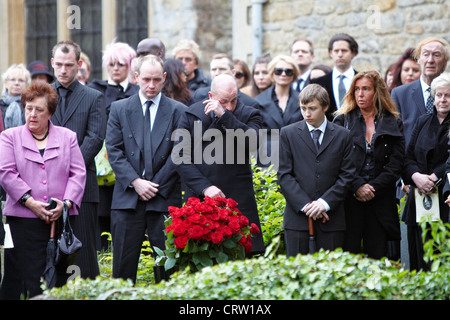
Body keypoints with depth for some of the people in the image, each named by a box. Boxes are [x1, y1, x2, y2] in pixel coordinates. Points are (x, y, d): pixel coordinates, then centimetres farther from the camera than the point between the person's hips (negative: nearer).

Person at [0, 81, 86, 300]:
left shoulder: (67, 138, 14)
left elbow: (78, 174, 7)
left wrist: (66, 203, -9)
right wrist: (31, 202, -12)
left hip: (61, 219, 2)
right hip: (23, 220, -2)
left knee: (59, 280, 0)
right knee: (29, 279, -7)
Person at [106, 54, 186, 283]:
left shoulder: (178, 111, 6)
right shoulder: (119, 109, 9)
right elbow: (114, 150, 3)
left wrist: (156, 185, -8)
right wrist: (135, 182, -9)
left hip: (165, 199, -1)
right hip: (127, 198, 1)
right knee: (123, 264, 0)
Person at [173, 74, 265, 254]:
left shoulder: (249, 115, 6)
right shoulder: (191, 115, 7)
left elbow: (253, 143, -15)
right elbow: (180, 157, 1)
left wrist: (225, 116, -18)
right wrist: (204, 187, -9)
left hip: (238, 200, -1)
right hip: (198, 198, 1)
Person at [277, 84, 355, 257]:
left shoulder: (342, 135, 9)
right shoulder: (288, 133, 7)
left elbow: (347, 175, 4)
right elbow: (284, 175, 1)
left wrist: (325, 203, -10)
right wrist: (306, 205, -10)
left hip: (331, 219, 1)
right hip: (297, 217, 0)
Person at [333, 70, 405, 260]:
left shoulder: (393, 124, 11)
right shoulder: (343, 120, 8)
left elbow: (396, 163, 3)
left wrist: (374, 187, -9)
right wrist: (357, 185, -13)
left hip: (380, 201, 1)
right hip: (349, 199, -1)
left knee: (378, 258, 0)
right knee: (348, 255, -6)